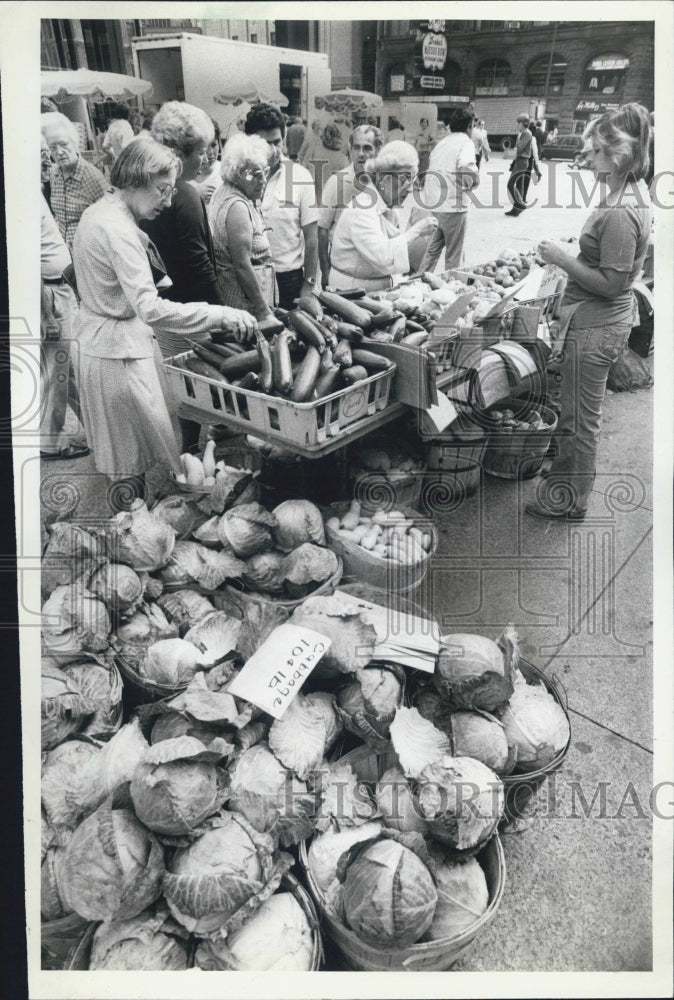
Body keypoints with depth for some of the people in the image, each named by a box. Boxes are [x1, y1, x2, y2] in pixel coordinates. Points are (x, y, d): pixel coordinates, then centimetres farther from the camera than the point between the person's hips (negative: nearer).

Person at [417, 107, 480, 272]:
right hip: (452, 204, -7)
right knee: (454, 254, 3)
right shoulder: (465, 142, -6)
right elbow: (467, 168, -25)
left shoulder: (441, 143, 18)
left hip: (431, 203, 7)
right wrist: (470, 184, -6)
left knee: (433, 248, 17)